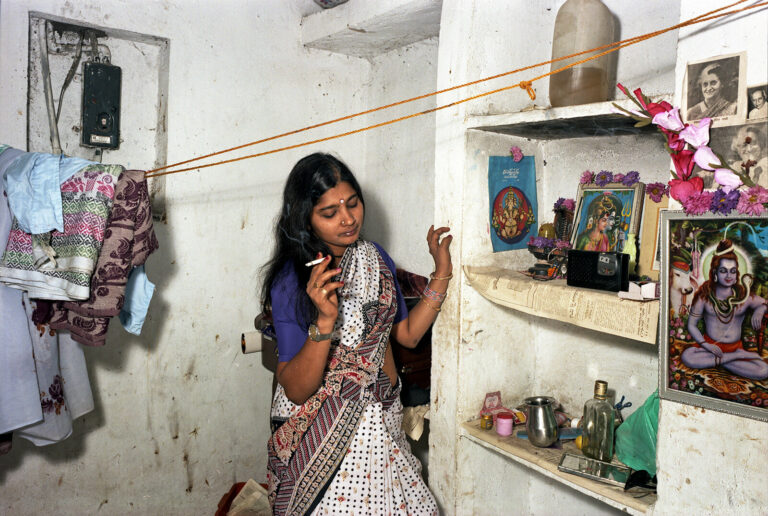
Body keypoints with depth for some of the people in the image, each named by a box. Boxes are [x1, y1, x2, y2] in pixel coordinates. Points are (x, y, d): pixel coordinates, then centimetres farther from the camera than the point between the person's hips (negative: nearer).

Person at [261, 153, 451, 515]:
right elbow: (295, 389, -20)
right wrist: (324, 321, -34)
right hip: (324, 433, -5)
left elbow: (407, 333, 8)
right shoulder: (290, 283, -17)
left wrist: (442, 273, 1)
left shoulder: (375, 257, 1)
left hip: (382, 423, 6)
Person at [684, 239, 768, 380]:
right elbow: (691, 325, 0)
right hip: (710, 344, 0)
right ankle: (738, 356, -17)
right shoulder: (704, 296, -3)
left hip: (735, 346, 0)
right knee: (687, 357, -34)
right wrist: (705, 345, -15)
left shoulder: (744, 296, 1)